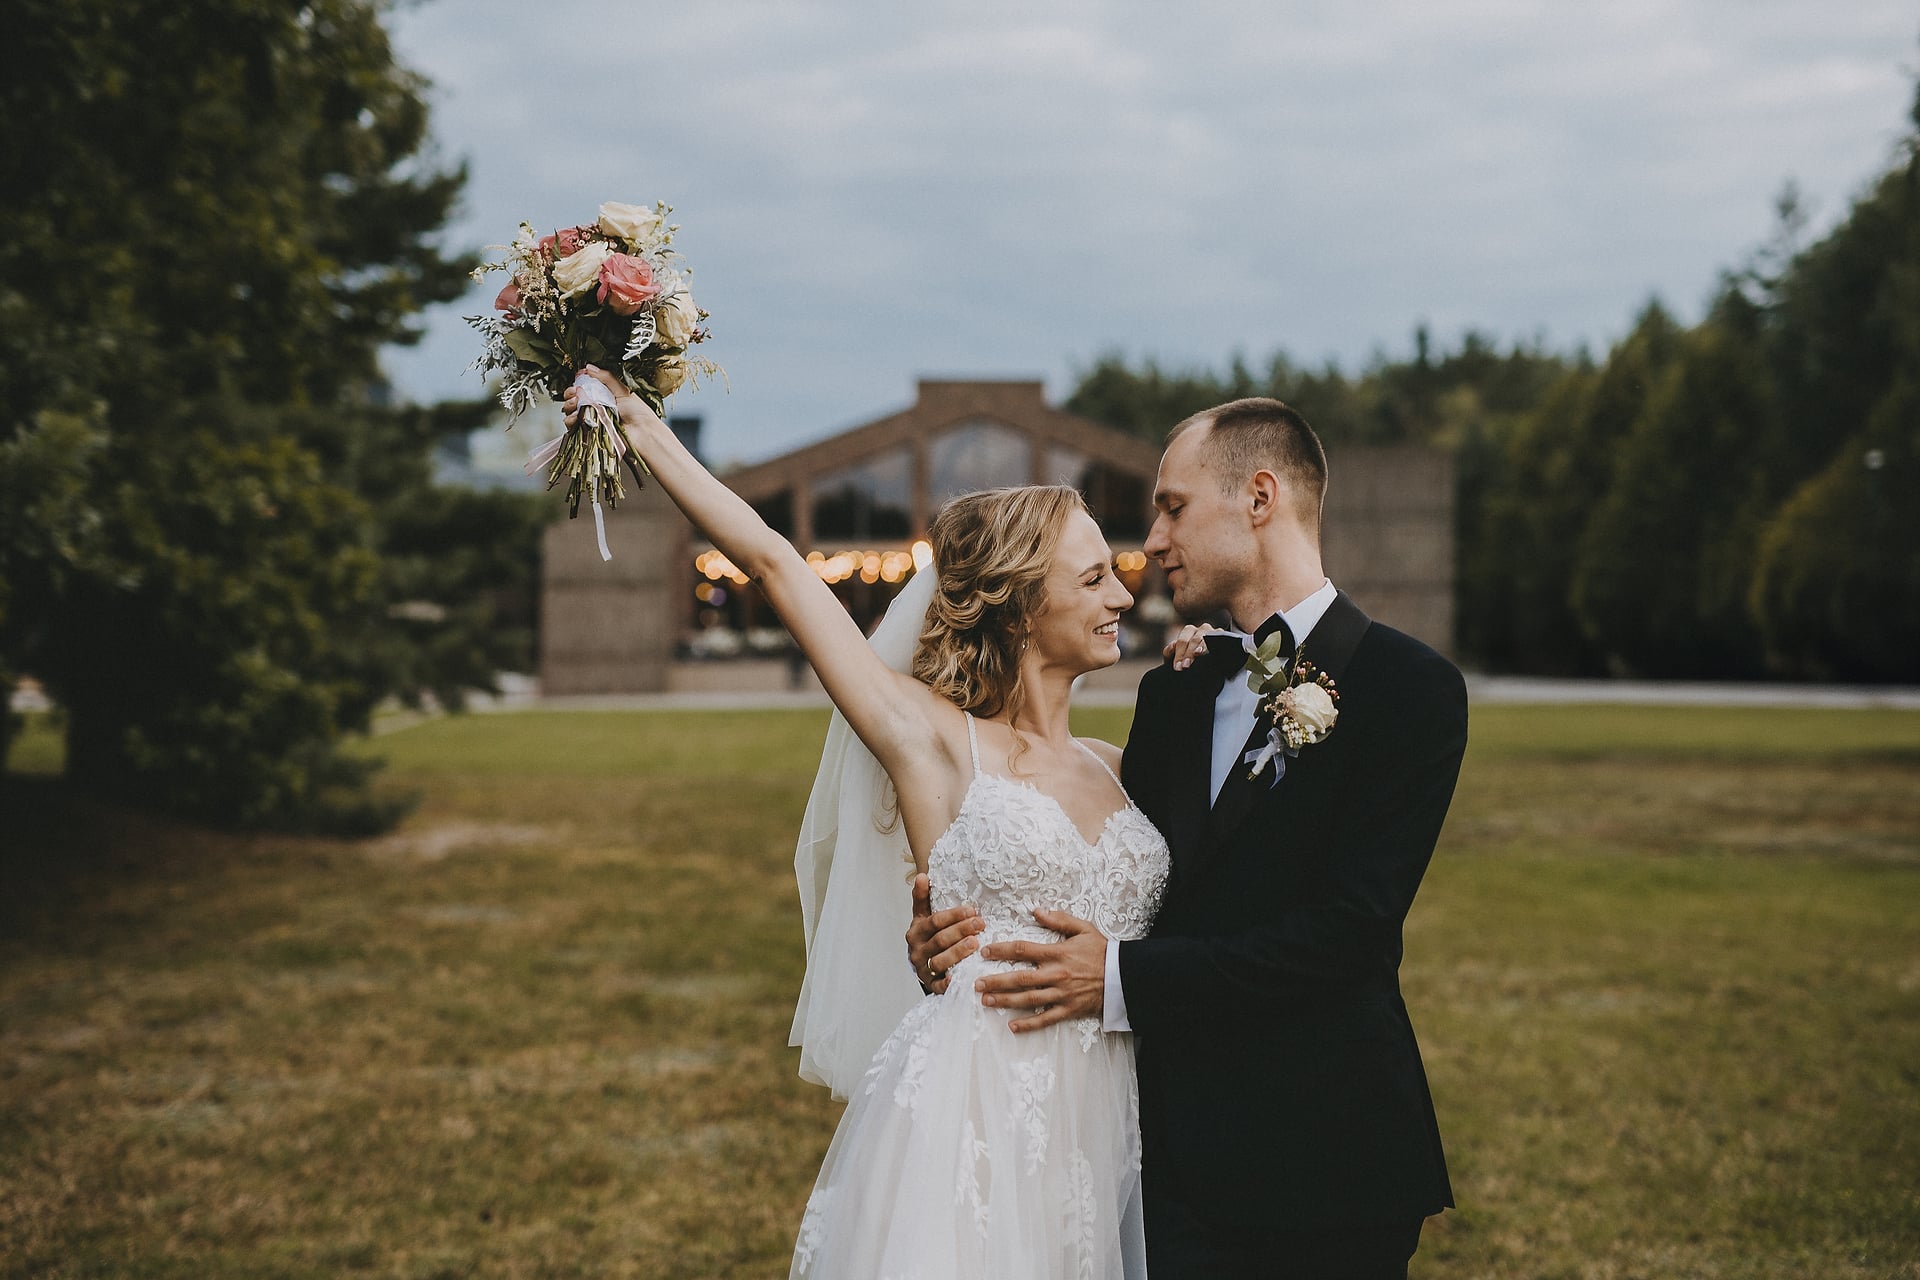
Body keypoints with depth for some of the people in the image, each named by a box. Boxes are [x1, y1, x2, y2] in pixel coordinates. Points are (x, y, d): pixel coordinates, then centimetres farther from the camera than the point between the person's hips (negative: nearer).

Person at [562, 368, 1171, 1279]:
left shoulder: (1113, 769, 13)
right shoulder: (934, 741, -2)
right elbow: (774, 562, -3)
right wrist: (642, 429, 1)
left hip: (1101, 1127, 5)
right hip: (973, 1123, -5)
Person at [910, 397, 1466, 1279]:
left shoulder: (1408, 688, -9)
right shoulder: (1173, 692, 13)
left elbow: (1346, 929, -18)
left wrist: (1124, 978, -19)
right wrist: (975, 922, -9)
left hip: (1322, 1166, -5)